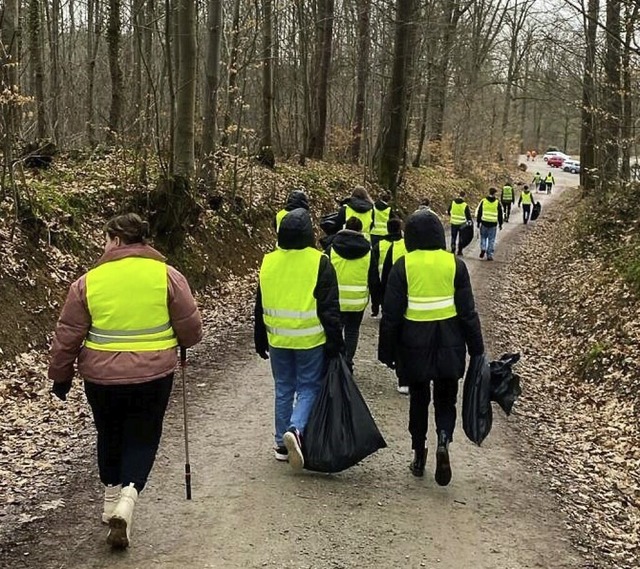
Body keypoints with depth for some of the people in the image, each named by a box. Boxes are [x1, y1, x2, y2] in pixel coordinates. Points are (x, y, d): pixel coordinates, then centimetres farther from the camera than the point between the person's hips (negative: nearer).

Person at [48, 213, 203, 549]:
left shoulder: (89, 280, -4)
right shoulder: (166, 275, -6)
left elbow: (67, 336, 1)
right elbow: (191, 327, -3)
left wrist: (60, 375, 14)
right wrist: (183, 342, 20)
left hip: (102, 376, 1)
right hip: (153, 375, -1)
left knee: (110, 436, 21)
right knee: (142, 438, 11)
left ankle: (112, 496, 31)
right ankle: (128, 496, -9)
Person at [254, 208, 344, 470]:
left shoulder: (268, 262, 3)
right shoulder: (320, 262, -11)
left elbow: (260, 306, 11)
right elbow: (329, 308, -11)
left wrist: (260, 340, 19)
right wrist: (335, 342, -5)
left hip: (278, 340, 4)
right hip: (310, 340, -4)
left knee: (283, 389, 15)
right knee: (309, 387, 7)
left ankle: (282, 443, 18)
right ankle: (295, 429, -16)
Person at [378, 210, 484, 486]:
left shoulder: (403, 266, -7)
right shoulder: (454, 264, -4)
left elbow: (391, 314, -6)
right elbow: (468, 311, -2)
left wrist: (387, 351, 3)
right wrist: (476, 349, 6)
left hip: (415, 343, 0)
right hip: (449, 344, 1)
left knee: (418, 399, 16)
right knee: (445, 399, 13)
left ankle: (419, 455, 20)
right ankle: (444, 440, -11)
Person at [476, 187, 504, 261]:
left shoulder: (483, 201, 0)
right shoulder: (497, 203, -1)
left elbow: (479, 212, 3)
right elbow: (500, 215, 4)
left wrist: (478, 222, 11)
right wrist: (500, 224, 13)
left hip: (484, 223, 1)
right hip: (493, 224, -1)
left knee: (483, 237, 18)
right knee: (491, 240, 5)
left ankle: (483, 249, -5)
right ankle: (489, 255, 5)